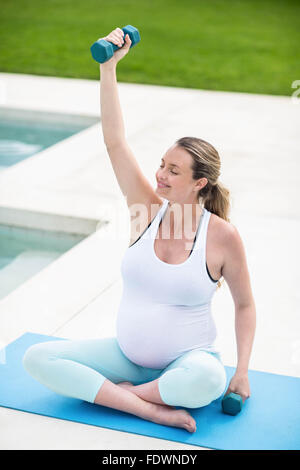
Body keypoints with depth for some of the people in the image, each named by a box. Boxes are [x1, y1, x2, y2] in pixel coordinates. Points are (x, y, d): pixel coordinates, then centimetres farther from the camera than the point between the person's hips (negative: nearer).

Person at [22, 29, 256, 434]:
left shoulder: (223, 236, -12)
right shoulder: (149, 210, -5)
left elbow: (245, 305, -1)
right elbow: (115, 141, -12)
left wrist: (242, 370, -8)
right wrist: (109, 68, -18)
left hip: (186, 359, -3)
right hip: (127, 355, 4)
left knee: (207, 378, -40)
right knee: (37, 358, -14)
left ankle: (122, 392, -11)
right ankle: (151, 409, -20)